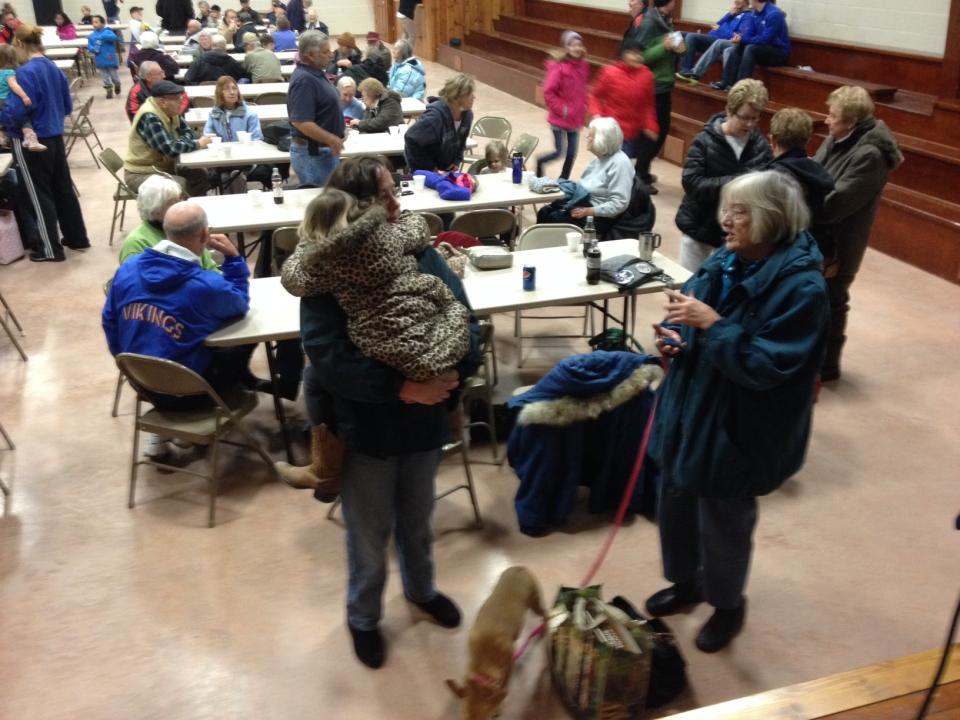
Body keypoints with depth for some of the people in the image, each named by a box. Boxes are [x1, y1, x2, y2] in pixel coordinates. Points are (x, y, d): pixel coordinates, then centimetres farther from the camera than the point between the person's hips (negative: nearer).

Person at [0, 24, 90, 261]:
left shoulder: (26, 72, -19)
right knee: (63, 188, 17)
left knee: (40, 194, 3)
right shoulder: (54, 68, 5)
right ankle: (77, 238, 27)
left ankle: (51, 249, 10)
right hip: (55, 136, 8)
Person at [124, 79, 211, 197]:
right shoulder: (149, 117, -25)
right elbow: (169, 149, -29)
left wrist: (181, 143, -15)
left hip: (164, 167, 9)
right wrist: (197, 144, -16)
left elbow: (187, 132, 9)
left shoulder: (171, 111, 0)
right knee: (181, 185, -29)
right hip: (141, 174, -8)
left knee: (200, 175, -4)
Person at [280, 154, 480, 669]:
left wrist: (454, 370, -26)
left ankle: (421, 588, 54)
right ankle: (363, 616, 43)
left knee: (417, 517, 26)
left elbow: (463, 317, -8)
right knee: (370, 532, 16)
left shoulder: (419, 251, -6)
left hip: (425, 418, 4)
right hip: (364, 426, -4)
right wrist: (400, 388, -30)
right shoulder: (323, 273, -18)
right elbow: (329, 358, -25)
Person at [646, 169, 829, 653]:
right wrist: (674, 337, -11)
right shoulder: (725, 261, -1)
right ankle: (685, 581, 48)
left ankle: (728, 605, 41)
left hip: (737, 430, -7)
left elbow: (763, 366, -27)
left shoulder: (802, 287, -23)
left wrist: (711, 324, -31)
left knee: (723, 523, 13)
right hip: (688, 412, 7)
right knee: (675, 505, 22)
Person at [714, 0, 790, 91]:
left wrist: (742, 39, -22)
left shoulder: (773, 14, -22)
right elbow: (749, 32, 4)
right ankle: (726, 82, -15)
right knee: (738, 47, -7)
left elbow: (765, 39, -26)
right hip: (765, 49, 8)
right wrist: (740, 37, -19)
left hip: (780, 53, -8)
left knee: (750, 48, -30)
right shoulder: (754, 12, 5)